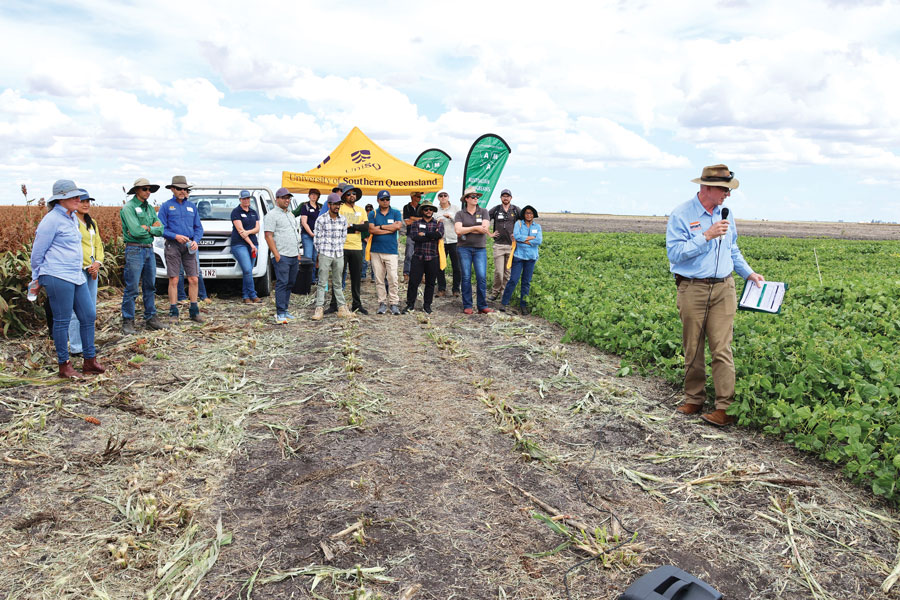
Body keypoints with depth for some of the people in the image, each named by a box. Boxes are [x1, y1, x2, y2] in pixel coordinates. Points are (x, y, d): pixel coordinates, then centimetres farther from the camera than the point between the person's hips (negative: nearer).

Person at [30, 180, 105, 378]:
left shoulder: (72, 218, 16)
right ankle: (64, 366, 10)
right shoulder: (52, 220, -10)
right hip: (58, 277, -9)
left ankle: (90, 361, 19)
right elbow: (37, 251, -5)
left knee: (89, 316, 9)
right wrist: (37, 279, 3)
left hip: (77, 276, 9)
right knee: (62, 321, -1)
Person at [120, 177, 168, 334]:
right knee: (131, 288, -4)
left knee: (150, 286, 11)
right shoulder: (128, 208, -7)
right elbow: (136, 231, -19)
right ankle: (128, 322, 3)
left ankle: (151, 318, 19)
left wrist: (146, 228, -9)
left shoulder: (149, 208, 14)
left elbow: (160, 230, 6)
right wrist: (152, 228, -5)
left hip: (149, 249, 7)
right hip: (134, 250, -7)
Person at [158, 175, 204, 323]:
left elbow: (199, 228, 14)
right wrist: (176, 236, -15)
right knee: (173, 280, -2)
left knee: (193, 279, 0)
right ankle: (173, 312, 5)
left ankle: (194, 311, 8)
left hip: (189, 246, 3)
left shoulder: (192, 206, 14)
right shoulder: (166, 206, 4)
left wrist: (196, 240, -5)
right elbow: (161, 229, -1)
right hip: (173, 245, -3)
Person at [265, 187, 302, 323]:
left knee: (290, 284, 9)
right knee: (282, 284, -9)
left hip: (294, 256, 8)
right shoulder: (272, 214, -5)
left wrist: (298, 253, 18)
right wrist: (276, 255, -17)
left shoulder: (290, 215, 20)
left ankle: (285, 310, 16)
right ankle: (280, 313, -6)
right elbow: (268, 236, -11)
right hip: (282, 256, -8)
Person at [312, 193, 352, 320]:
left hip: (339, 255, 3)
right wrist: (321, 252, 2)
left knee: (337, 283, 11)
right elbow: (317, 238, 1)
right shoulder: (321, 220, -3)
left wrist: (339, 249, 9)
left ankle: (342, 308, 14)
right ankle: (319, 308, -1)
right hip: (325, 254, -3)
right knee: (322, 283, -3)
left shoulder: (343, 219, 8)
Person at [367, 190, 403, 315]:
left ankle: (394, 304, 0)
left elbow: (398, 226, -8)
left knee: (392, 278, -7)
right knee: (379, 279, 2)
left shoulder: (396, 213, 9)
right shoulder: (373, 214, 9)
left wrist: (380, 227, -3)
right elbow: (371, 230, -5)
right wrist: (390, 228, -5)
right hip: (376, 251, 1)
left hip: (391, 251, -1)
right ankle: (382, 303, 9)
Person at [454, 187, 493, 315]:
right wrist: (475, 228, -10)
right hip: (464, 248, 0)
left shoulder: (483, 212, 8)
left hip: (480, 248, 0)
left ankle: (482, 306, 2)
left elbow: (484, 229, -7)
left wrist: (466, 230, -7)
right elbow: (458, 230, -10)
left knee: (482, 277, -6)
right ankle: (467, 306, 10)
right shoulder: (460, 214, 5)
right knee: (466, 277, 2)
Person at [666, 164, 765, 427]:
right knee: (693, 349, 5)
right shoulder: (681, 215, -5)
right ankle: (694, 399, 20)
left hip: (723, 289, 3)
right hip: (693, 289, -3)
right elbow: (674, 252, -15)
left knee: (722, 349, -4)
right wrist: (706, 236, -18)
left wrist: (749, 273, 15)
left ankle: (725, 408, -2)